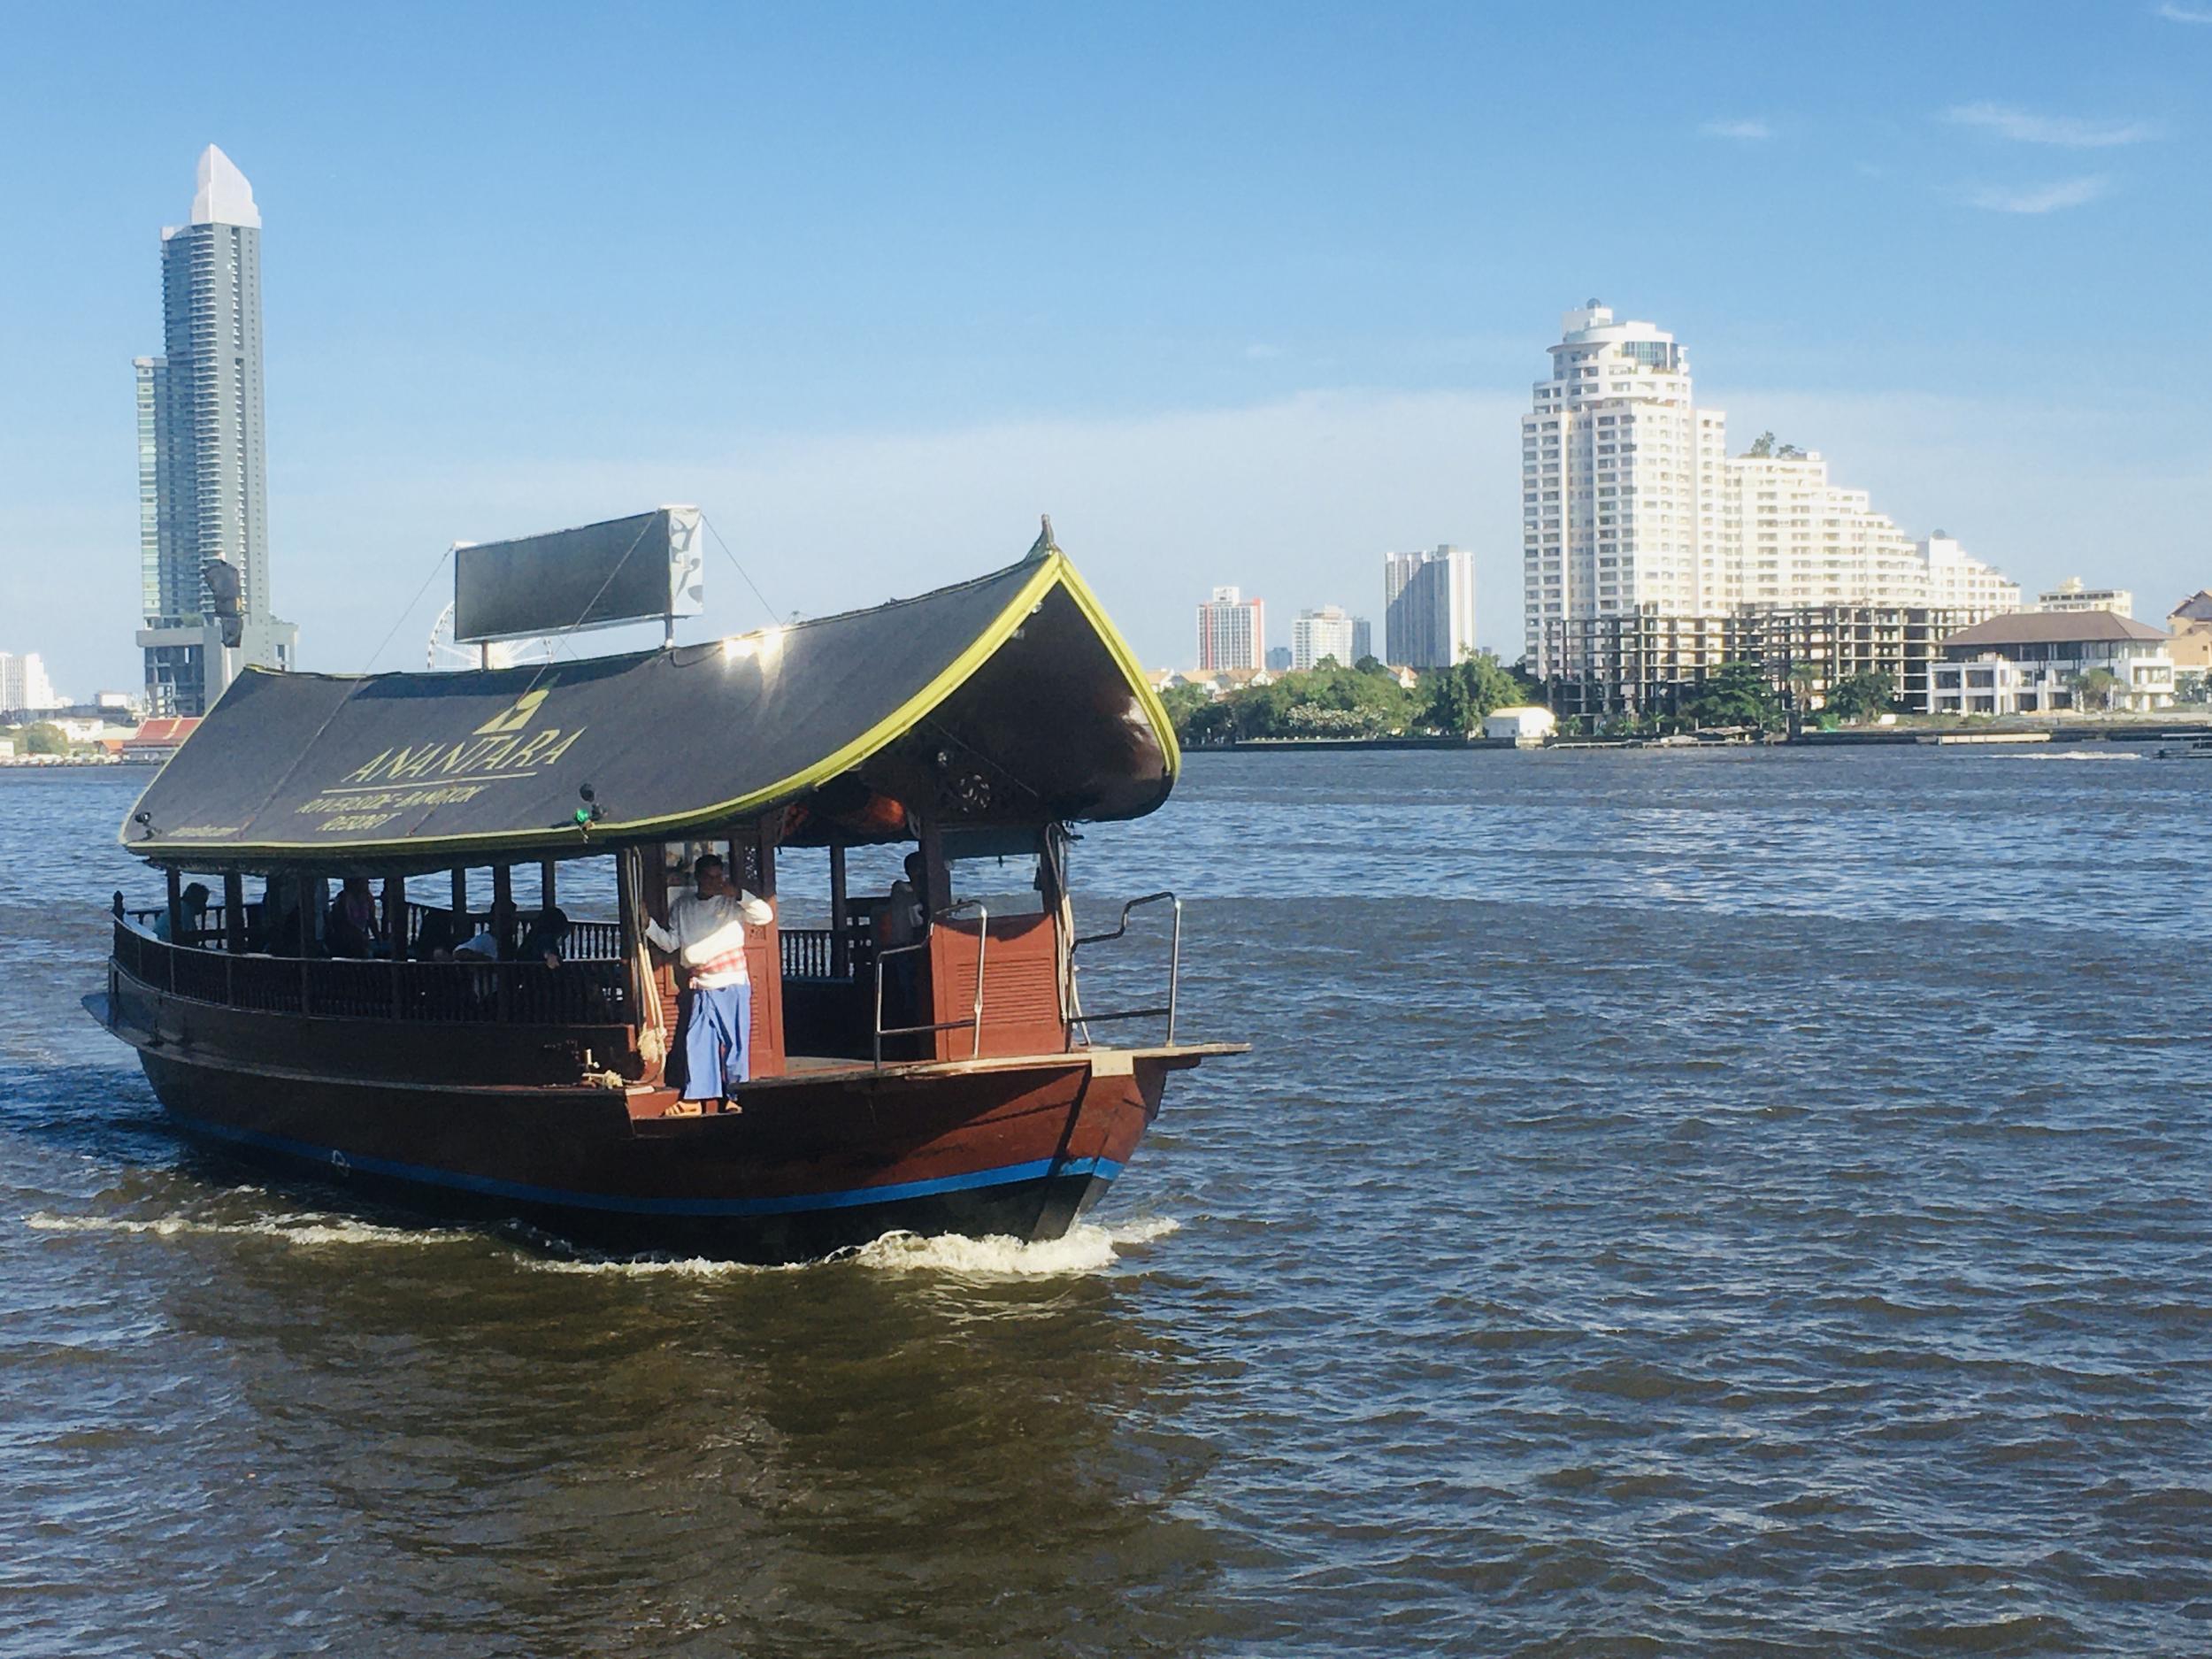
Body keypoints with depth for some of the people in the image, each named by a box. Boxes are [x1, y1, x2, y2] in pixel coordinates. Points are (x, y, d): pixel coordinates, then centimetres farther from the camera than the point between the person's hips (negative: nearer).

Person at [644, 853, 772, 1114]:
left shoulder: (732, 903, 0)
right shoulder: (681, 907, 10)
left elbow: (765, 916, -11)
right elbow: (671, 943, 11)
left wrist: (738, 894, -19)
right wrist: (648, 924, -2)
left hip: (734, 988, -2)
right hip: (702, 990, 2)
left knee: (735, 1044, -1)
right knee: (697, 1044, -2)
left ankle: (732, 1097, 6)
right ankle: (697, 1100, 1)